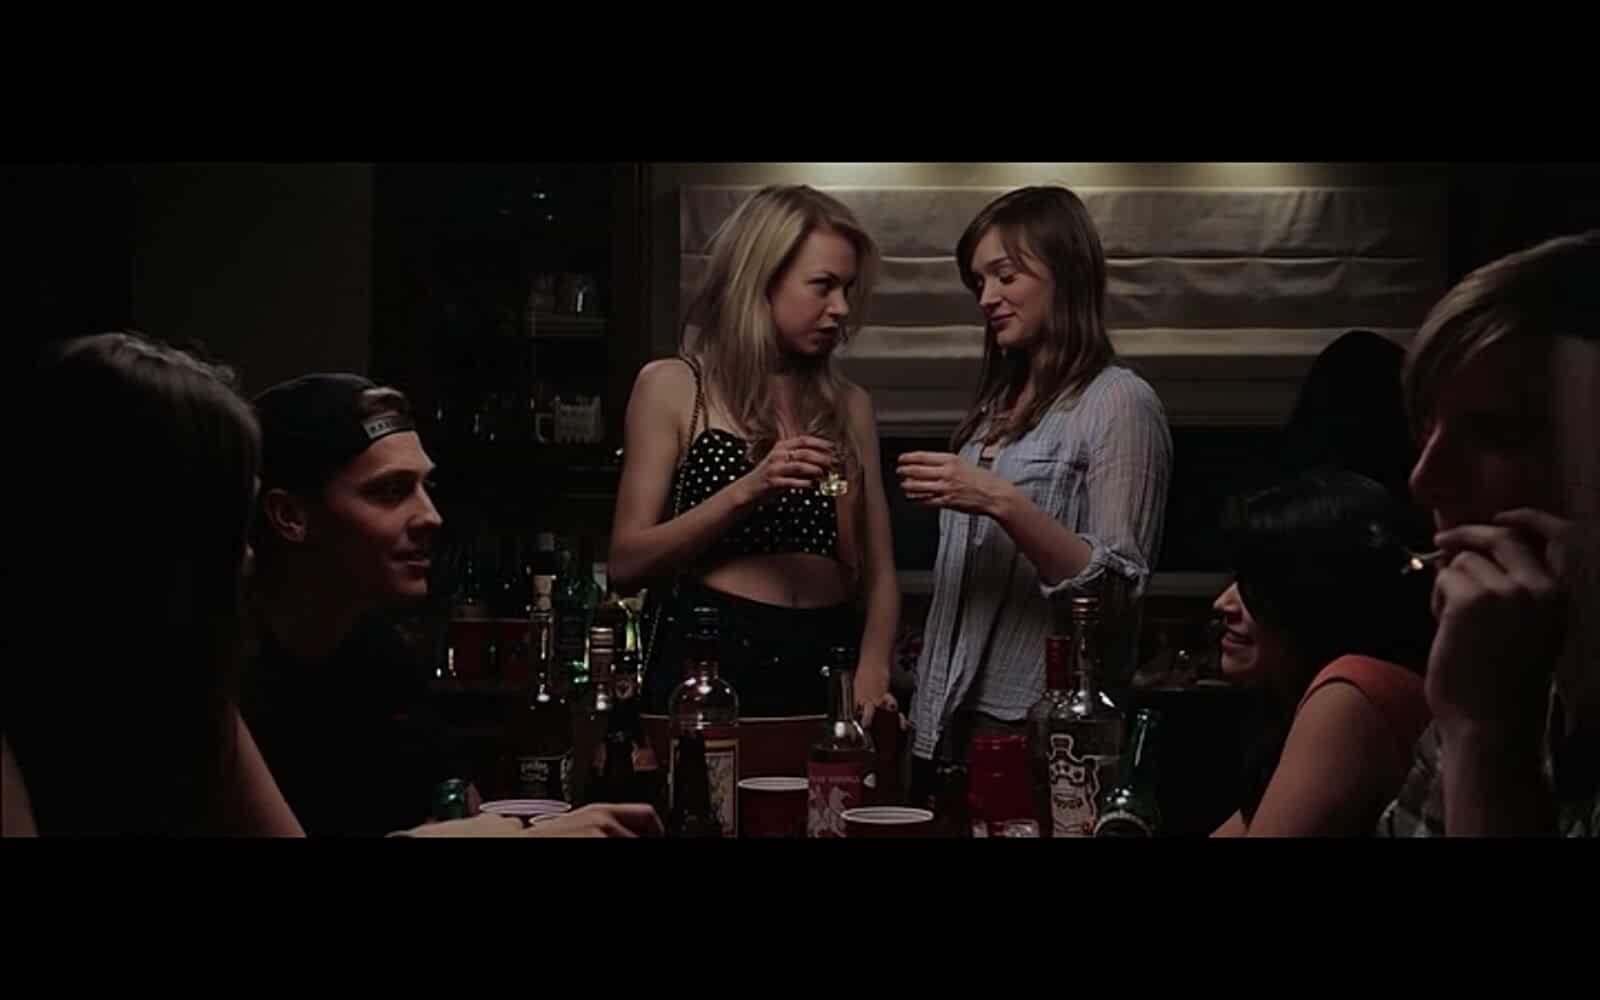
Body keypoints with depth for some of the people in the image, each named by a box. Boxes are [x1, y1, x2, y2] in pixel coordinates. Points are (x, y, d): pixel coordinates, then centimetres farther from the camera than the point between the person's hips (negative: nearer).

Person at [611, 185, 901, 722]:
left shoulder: (850, 405, 10)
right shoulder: (673, 386, 0)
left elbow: (878, 571, 10)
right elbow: (626, 565, -6)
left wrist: (872, 674, -8)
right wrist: (746, 490, -18)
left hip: (828, 663, 4)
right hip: (710, 660, -3)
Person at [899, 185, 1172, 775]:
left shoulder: (1119, 401, -8)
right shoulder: (1000, 405, 14)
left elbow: (1117, 588, -14)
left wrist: (1002, 504, -24)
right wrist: (931, 709, 13)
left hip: (1043, 724, -7)